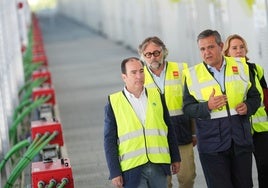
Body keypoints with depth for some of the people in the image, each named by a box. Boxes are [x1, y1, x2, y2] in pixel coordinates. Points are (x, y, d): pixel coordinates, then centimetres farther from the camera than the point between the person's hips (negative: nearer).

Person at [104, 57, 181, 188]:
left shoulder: (157, 97, 9)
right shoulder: (113, 103, 0)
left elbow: (169, 129, 14)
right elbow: (109, 141, 0)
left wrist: (175, 158, 12)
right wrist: (115, 172, -5)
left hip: (158, 166, 3)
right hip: (132, 169, -3)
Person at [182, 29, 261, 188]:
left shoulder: (241, 67, 6)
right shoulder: (193, 74, 0)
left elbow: (255, 96, 13)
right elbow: (187, 107, -1)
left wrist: (248, 106, -9)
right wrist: (207, 106, -19)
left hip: (242, 140, 2)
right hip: (212, 144, -2)